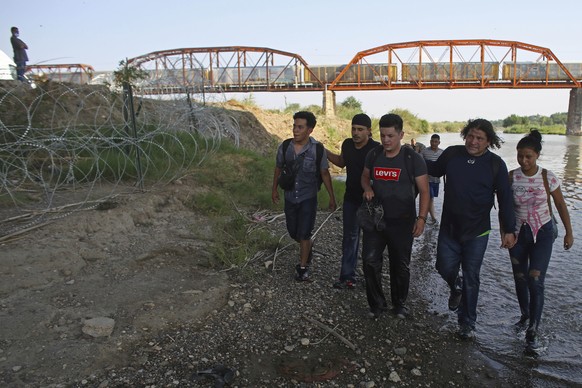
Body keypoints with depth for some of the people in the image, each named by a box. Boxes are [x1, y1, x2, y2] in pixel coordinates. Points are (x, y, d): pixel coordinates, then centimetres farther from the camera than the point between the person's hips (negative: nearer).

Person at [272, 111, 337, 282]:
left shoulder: (317, 149, -15)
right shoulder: (284, 147, -8)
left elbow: (325, 173, -6)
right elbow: (278, 168, 8)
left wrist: (332, 197, -1)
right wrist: (274, 189, 16)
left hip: (308, 198, -3)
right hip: (290, 197, 4)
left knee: (304, 234, -2)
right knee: (292, 231, 15)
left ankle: (303, 267, 17)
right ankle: (308, 246, 47)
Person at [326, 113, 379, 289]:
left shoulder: (376, 149, -19)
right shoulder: (347, 144, -1)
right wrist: (323, 151, 10)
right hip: (351, 199, 5)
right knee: (350, 238, 9)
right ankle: (348, 276, 17)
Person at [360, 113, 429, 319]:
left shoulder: (412, 158, -9)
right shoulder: (373, 155, 2)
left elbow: (424, 191, -7)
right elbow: (365, 177, 18)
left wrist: (421, 218, -15)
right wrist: (367, 189, -5)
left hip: (402, 222, -3)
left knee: (400, 265, 11)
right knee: (370, 261, -3)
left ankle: (399, 304, 32)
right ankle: (377, 303, 17)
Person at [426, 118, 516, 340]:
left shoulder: (496, 164, -8)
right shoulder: (451, 154, -4)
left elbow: (505, 199, -3)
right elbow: (435, 170, 17)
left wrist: (509, 230, -4)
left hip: (477, 232, -2)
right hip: (449, 228, 2)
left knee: (471, 278, 6)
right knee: (445, 268, 5)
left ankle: (467, 324, 23)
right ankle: (456, 287, 43)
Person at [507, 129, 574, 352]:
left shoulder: (547, 177, -12)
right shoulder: (510, 177, -9)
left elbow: (560, 204, 1)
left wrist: (569, 232, 4)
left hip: (542, 233, -2)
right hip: (518, 233, 2)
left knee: (535, 282, -10)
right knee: (520, 279, 14)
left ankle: (532, 333, 1)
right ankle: (525, 315, 40)